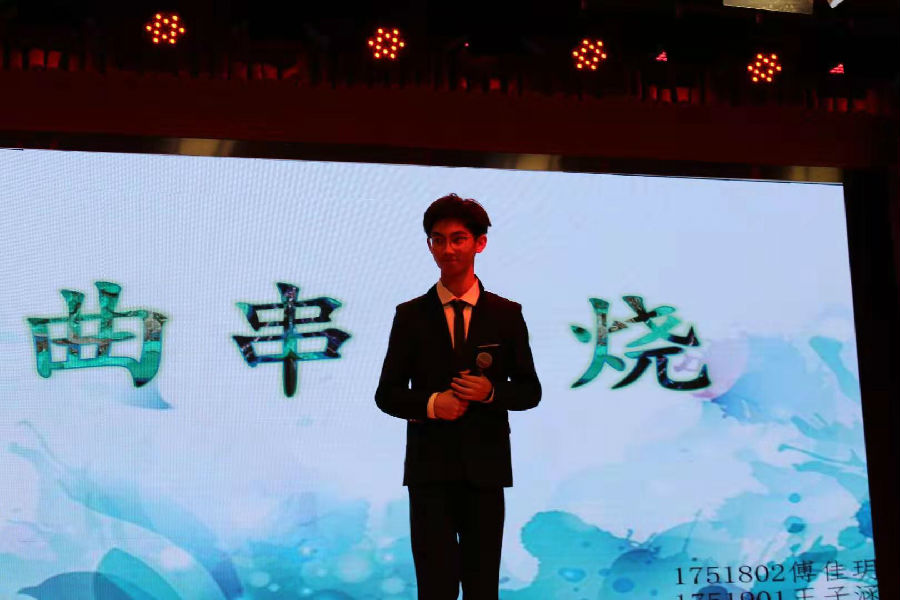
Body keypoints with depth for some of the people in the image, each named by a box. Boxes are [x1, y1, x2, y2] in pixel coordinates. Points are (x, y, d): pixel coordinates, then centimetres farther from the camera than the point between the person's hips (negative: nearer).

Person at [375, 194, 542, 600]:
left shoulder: (506, 314, 4)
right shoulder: (411, 315, 3)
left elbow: (530, 391, 7)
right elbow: (387, 394, 5)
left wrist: (491, 392, -14)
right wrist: (430, 403, -15)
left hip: (486, 470, 1)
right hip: (430, 470, -1)